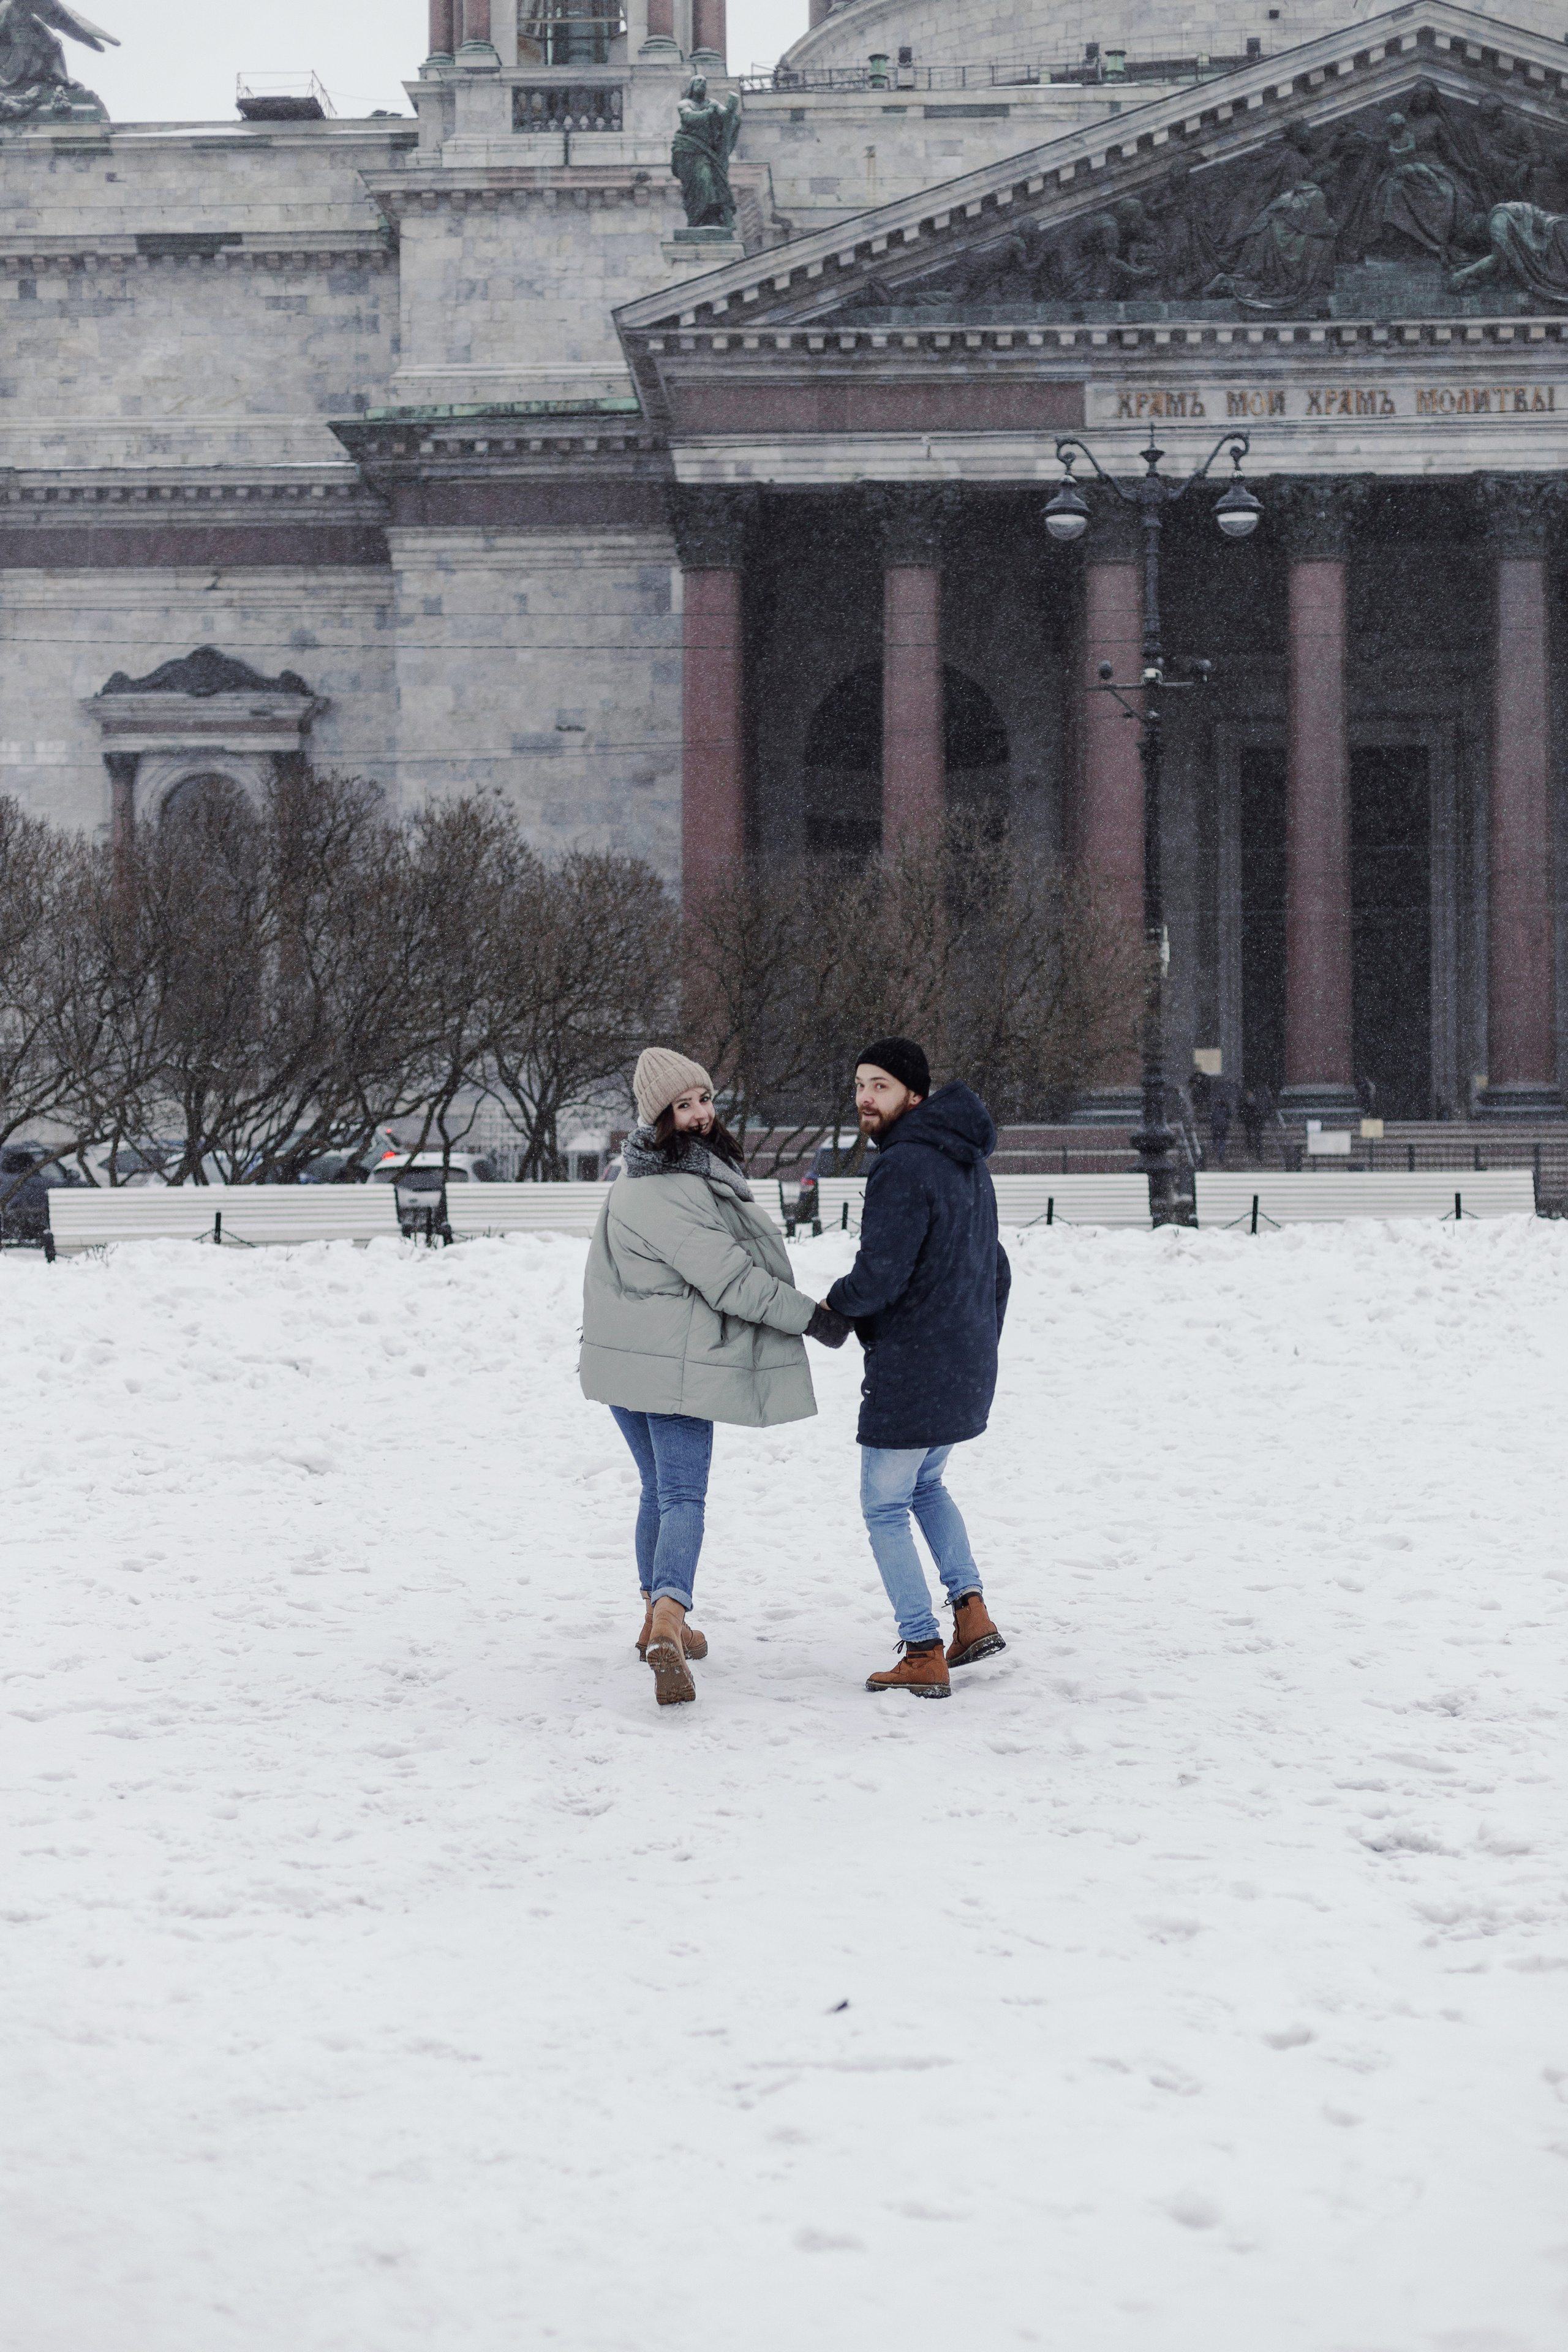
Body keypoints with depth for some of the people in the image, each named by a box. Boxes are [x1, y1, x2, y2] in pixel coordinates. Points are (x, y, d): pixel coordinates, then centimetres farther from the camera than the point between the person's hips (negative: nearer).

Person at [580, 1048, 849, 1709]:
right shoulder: (663, 1192, -20)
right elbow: (724, 1274, -21)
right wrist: (810, 1315, -15)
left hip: (630, 1358, 10)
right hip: (673, 1363, -10)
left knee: (661, 1490, 21)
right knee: (684, 1498, -15)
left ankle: (658, 1620, 32)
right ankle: (668, 1628, -30)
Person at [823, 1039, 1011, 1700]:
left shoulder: (904, 1167, -20)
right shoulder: (969, 1164, 10)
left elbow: (877, 1279, -24)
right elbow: (995, 1268, 18)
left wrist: (836, 1302, -4)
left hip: (910, 1371, -9)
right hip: (969, 1370, 9)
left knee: (885, 1508, 4)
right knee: (925, 1485, 27)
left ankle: (923, 1656, 4)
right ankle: (972, 1611, 17)